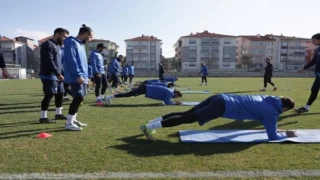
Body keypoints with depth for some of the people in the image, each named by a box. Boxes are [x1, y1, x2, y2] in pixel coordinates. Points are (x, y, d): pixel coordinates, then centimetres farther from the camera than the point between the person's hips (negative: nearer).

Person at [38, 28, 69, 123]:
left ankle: (58, 114, 26)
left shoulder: (57, 45, 18)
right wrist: (58, 74, -23)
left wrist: (60, 74, 16)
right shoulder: (48, 45, -12)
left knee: (60, 94, 13)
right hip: (49, 76, -10)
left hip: (57, 76, 10)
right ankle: (43, 117, 0)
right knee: (49, 95, -9)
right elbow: (49, 62, -21)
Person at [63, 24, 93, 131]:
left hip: (81, 77, 10)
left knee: (79, 98, 12)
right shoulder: (72, 42, -9)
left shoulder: (80, 44, 21)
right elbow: (71, 60, -19)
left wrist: (85, 76, 18)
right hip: (75, 77, -10)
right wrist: (78, 75, -23)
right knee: (79, 98, -13)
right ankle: (69, 123, -6)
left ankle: (73, 120, 23)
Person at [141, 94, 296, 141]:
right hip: (224, 106, -8)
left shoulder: (267, 99, 27)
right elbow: (272, 136, 4)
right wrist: (286, 134, 21)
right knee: (187, 119, -12)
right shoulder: (272, 111, 2)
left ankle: (150, 122, 4)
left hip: (220, 98, 8)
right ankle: (151, 127, -16)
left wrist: (270, 125, 55)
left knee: (185, 114, 5)